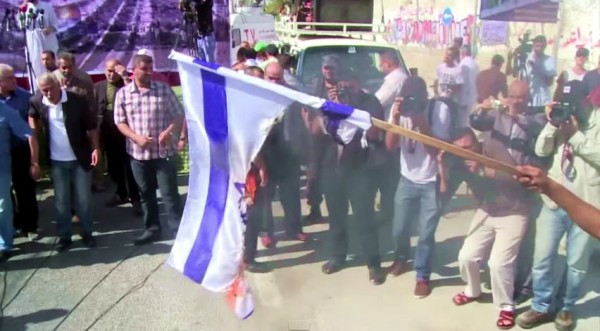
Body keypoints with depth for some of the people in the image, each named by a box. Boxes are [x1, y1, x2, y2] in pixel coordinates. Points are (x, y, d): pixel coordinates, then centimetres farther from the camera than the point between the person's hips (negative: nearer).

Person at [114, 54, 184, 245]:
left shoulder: (164, 89, -1)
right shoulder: (123, 93, 2)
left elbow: (179, 115, 1)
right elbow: (120, 122, 4)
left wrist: (169, 131, -18)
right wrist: (136, 137, -13)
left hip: (163, 152, -2)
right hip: (138, 153, 2)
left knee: (170, 194, -1)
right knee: (146, 194, 14)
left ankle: (179, 232, 7)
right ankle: (152, 229, 28)